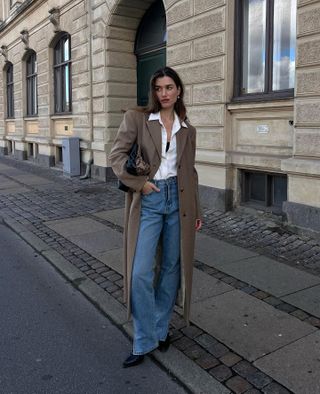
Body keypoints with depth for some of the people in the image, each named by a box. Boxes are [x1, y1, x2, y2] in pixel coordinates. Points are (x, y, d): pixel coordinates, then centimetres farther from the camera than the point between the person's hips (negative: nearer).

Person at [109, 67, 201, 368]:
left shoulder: (187, 130, 10)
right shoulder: (136, 118, 0)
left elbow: (190, 172, 13)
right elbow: (116, 155, -6)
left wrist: (196, 212, 14)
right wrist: (140, 183, -13)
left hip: (178, 201, 3)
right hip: (148, 202, -3)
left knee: (171, 268, 10)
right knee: (141, 273, -6)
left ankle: (161, 328, 29)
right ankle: (144, 342, 11)